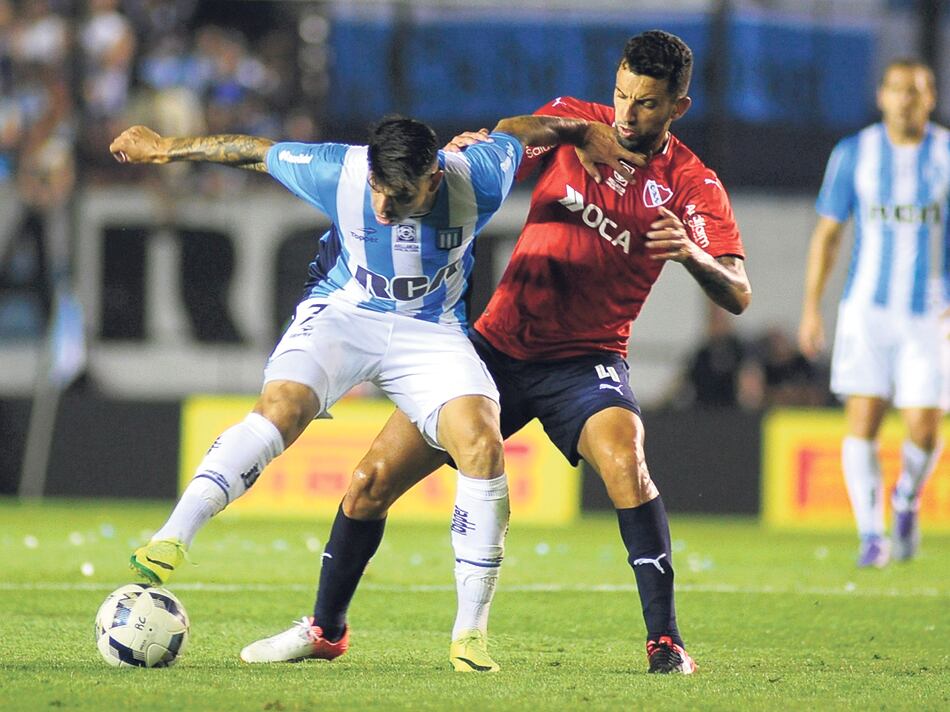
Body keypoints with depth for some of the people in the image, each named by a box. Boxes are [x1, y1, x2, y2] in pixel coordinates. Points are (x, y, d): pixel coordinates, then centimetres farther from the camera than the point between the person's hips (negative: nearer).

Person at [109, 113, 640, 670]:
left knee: (483, 444, -24)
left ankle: (472, 630, -15)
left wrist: (584, 134, 15)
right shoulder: (337, 173, -20)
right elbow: (254, 151, -4)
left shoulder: (476, 182, -20)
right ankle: (172, 540, -38)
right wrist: (161, 148, 7)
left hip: (430, 332, 1)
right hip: (340, 314, -1)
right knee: (280, 408, -32)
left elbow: (515, 131, 1)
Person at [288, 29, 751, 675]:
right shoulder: (570, 121, -1)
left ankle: (665, 640, -28)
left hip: (585, 361, -3)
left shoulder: (691, 185, -9)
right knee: (375, 477, 0)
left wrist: (693, 255, -37)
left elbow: (738, 296, -16)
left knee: (624, 458, -34)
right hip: (499, 344, 3)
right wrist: (465, 151, -24)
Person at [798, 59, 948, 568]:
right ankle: (871, 536, -5)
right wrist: (810, 309, 4)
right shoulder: (852, 155, 3)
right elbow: (826, 234, 8)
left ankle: (907, 501, 25)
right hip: (866, 307, 0)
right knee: (862, 421, -11)